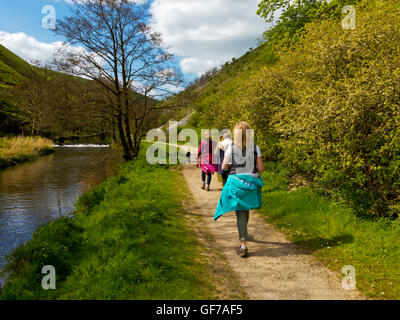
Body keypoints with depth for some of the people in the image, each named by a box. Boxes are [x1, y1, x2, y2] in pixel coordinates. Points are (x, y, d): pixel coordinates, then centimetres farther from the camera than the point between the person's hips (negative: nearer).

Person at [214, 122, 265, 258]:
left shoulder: (231, 148, -9)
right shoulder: (255, 148, -6)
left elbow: (224, 167, -2)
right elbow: (261, 169, -6)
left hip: (236, 183, -2)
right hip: (251, 183, 2)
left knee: (240, 213, 1)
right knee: (246, 209, 24)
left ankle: (243, 244, -6)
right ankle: (243, 233, 46)